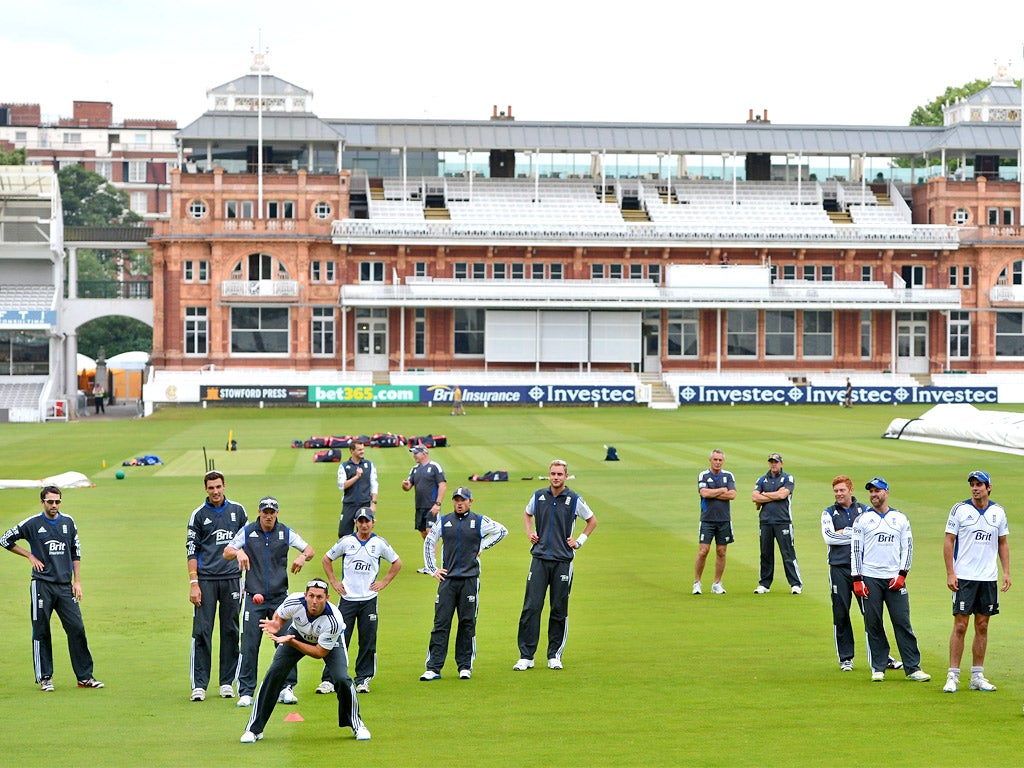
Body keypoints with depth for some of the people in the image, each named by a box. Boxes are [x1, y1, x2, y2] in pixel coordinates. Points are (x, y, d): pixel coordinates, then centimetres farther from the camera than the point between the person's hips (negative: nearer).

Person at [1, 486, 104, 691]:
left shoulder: (68, 522, 10)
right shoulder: (32, 524, -1)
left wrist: (77, 581, 9)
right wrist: (30, 555, 1)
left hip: (65, 586, 3)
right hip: (42, 585, -3)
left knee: (77, 628, -2)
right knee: (41, 632, 1)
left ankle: (85, 676, 4)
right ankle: (44, 677, 10)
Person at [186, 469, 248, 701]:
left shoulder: (237, 511, 9)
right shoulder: (198, 515, 3)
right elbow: (192, 551, 1)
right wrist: (193, 584, -7)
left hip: (232, 578, 2)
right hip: (206, 580, -2)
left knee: (230, 631, 6)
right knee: (201, 631, -6)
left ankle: (227, 682, 14)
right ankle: (199, 685, -4)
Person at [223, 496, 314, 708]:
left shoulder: (286, 533, 5)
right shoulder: (247, 532, 3)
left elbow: (309, 550, 9)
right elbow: (226, 553, 2)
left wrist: (302, 557, -15)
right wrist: (238, 552, -21)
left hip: (280, 597, 1)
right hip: (254, 598, -1)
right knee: (249, 645, -5)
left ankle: (286, 688, 6)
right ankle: (245, 692, 1)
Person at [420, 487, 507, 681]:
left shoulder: (479, 521, 5)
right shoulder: (444, 521, 10)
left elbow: (502, 531, 14)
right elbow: (429, 542, 18)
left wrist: (482, 546, 6)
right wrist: (432, 569, 10)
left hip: (470, 580, -1)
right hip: (447, 578, 1)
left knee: (467, 623, 3)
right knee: (441, 623, -3)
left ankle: (465, 666, 12)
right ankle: (433, 668, -4)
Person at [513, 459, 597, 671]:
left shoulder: (574, 499, -1)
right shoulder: (538, 496, 6)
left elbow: (592, 520, 14)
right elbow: (527, 514, 26)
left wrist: (580, 541, 6)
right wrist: (530, 533, 11)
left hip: (563, 560, -1)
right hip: (539, 559, 1)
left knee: (559, 610, 3)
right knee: (531, 607, -5)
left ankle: (554, 655, 11)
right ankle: (526, 656, -2)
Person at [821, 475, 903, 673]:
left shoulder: (864, 511, 11)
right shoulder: (829, 513, 9)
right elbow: (828, 537, -7)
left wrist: (845, 532, -7)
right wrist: (856, 534, -6)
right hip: (839, 569, 0)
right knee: (841, 615, 3)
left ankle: (883, 657, 1)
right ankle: (845, 658, 12)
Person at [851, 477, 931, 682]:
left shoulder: (900, 518, 9)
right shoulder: (862, 519, 5)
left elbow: (908, 547, 8)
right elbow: (855, 550, 2)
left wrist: (902, 574, -3)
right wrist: (857, 579, -6)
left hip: (894, 578, 1)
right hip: (870, 578, -1)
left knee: (903, 623, -3)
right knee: (873, 624, 1)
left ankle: (913, 668, -2)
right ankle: (878, 668, 9)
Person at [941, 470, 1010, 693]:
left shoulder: (998, 512, 7)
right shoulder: (960, 509, -3)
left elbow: (1003, 543, 15)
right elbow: (948, 541, -3)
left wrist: (1006, 572, 5)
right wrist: (950, 573, -9)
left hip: (989, 578, 4)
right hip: (964, 577, -3)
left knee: (982, 627, 7)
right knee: (960, 626, -5)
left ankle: (977, 676, 13)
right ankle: (953, 676, -2)